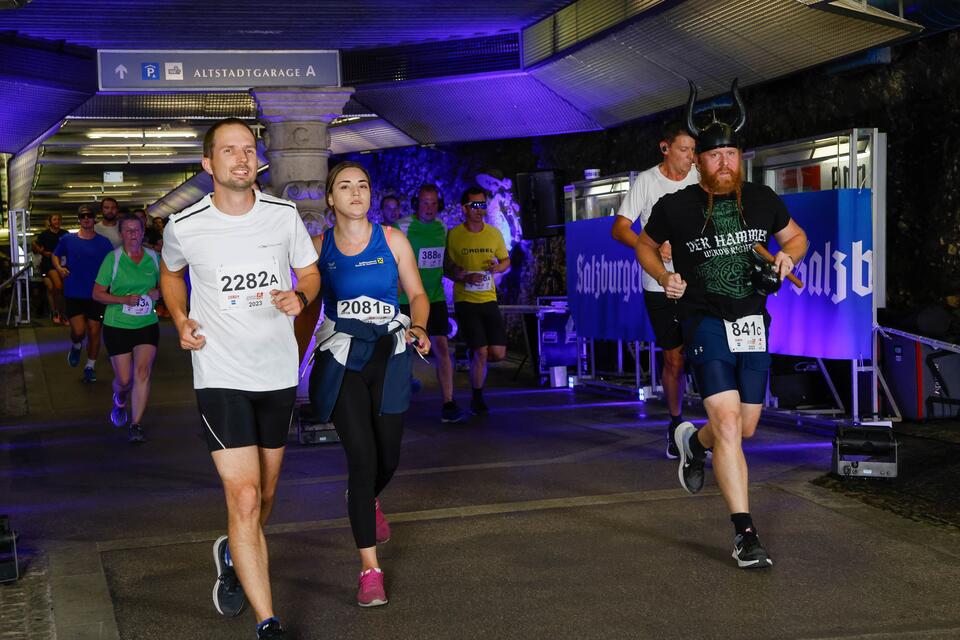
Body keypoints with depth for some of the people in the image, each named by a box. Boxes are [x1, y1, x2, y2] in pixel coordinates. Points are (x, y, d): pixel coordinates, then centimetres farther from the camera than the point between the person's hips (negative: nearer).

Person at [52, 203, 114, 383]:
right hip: (73, 294, 0)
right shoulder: (67, 240, 1)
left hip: (96, 295, 0)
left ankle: (90, 366, 22)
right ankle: (76, 346, 24)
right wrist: (59, 267, -3)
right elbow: (55, 255, 18)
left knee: (94, 332, 4)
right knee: (78, 331, -12)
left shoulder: (104, 243, -1)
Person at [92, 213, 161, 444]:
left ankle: (136, 425, -9)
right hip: (117, 325, -1)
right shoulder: (113, 258, -6)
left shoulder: (153, 257, 3)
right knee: (124, 379, 3)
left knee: (143, 371, -15)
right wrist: (125, 299, -19)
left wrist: (158, 292, -5)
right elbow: (97, 293, -5)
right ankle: (120, 399, 41)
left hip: (147, 324, 2)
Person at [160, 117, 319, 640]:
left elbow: (310, 272, 10)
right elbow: (169, 271, 14)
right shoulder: (184, 227, -8)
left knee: (264, 493, 18)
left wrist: (299, 296, -12)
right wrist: (180, 320, -2)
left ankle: (234, 556, 51)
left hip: (278, 373, 4)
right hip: (220, 376, -3)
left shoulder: (284, 215, -3)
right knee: (243, 498, -14)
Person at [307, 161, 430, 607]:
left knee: (387, 458, 10)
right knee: (361, 457, -13)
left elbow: (417, 293, 6)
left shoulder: (392, 240, 2)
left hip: (388, 357, 2)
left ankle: (366, 500, 50)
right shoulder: (319, 247, 2)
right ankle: (370, 569, -6)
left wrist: (419, 328, -14)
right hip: (340, 361, -1)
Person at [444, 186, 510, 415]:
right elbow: (446, 267, 1)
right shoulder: (454, 235, -4)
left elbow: (506, 261, 16)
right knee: (481, 351, -8)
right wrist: (465, 277, -17)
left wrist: (498, 267, -7)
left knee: (499, 353, -3)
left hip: (489, 299, 4)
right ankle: (477, 399, 12)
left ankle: (475, 358, 32)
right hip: (465, 300, -4)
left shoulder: (494, 233, 6)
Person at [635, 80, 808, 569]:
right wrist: (665, 277, -4)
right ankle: (745, 535, -11)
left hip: (753, 324, 4)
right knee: (728, 422, -16)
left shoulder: (762, 199, 3)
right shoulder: (675, 207, -5)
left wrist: (788, 254, -3)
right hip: (705, 322, -4)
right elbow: (645, 246, 13)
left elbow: (796, 235, 19)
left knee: (744, 428, 10)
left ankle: (694, 441, 45)